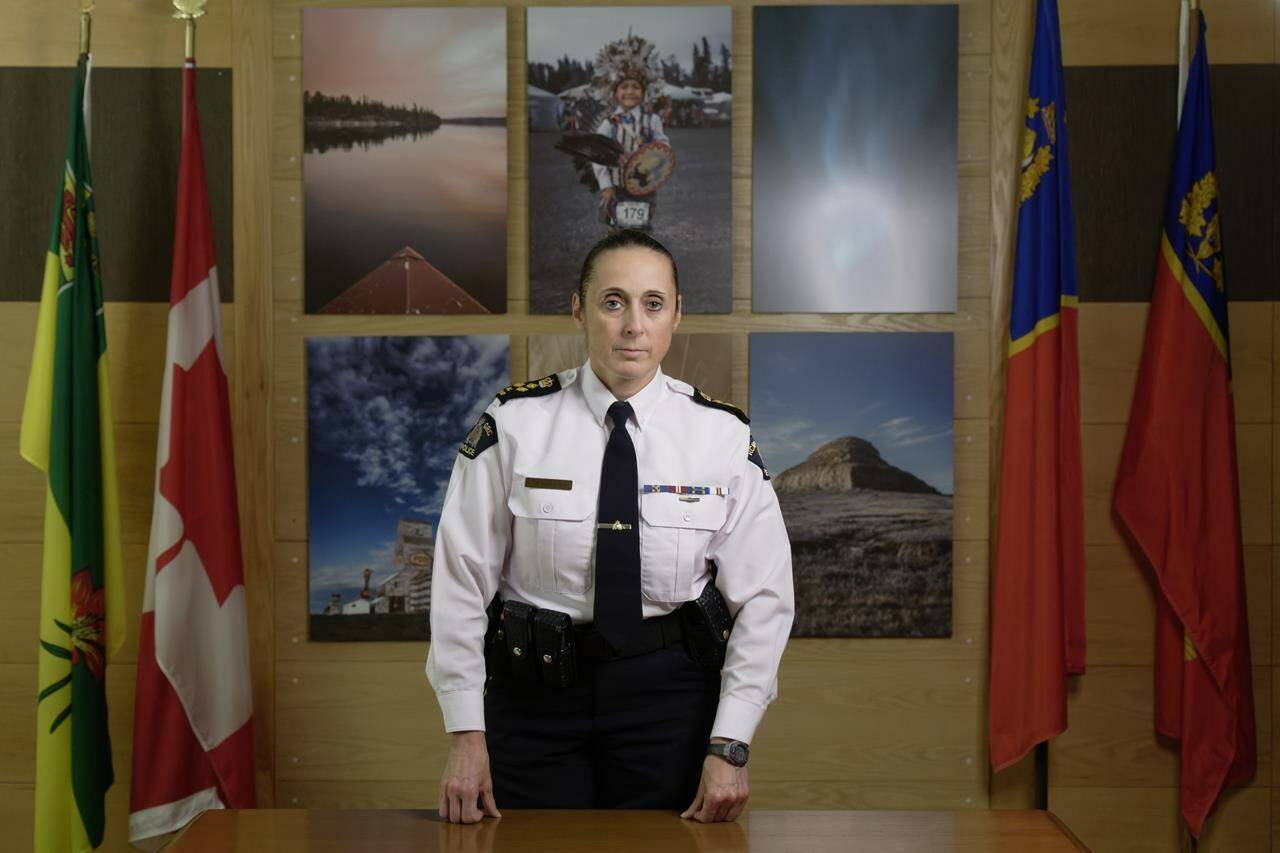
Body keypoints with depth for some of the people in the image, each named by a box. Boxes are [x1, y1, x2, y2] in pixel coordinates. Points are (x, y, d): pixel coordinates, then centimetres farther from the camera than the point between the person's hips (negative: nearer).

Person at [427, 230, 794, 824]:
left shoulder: (724, 436, -4)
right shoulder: (514, 425, -7)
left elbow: (762, 598, -3)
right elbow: (461, 579, -5)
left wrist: (729, 746, -9)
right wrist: (466, 736, -8)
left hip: (671, 688, 1)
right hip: (534, 686, 0)